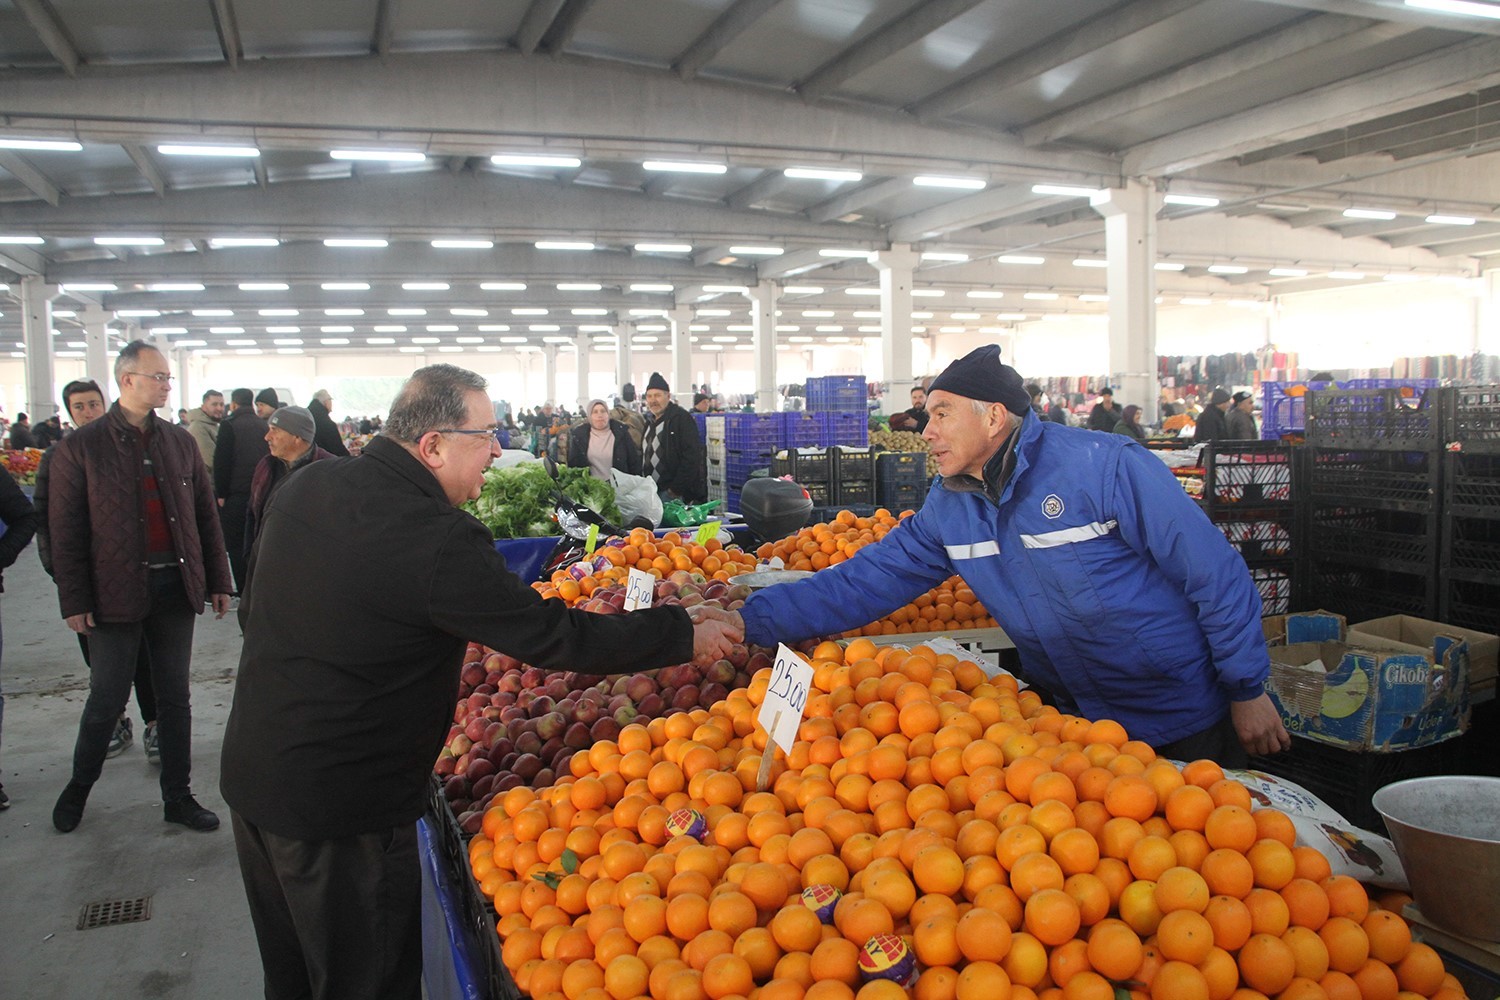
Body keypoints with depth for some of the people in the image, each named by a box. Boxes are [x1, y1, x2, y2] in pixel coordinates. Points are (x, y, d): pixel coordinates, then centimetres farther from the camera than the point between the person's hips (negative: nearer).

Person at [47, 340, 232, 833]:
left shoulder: (180, 441, 7)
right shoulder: (82, 446, -4)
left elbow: (205, 514, 9)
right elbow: (65, 530, -5)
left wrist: (218, 580, 6)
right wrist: (74, 601, -9)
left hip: (176, 588, 3)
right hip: (115, 593, -3)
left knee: (175, 698, 11)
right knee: (106, 700, 8)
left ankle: (178, 796, 23)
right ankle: (78, 787, 33)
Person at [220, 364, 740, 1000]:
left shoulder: (304, 488, 0)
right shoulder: (436, 541, -27)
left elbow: (252, 611, 12)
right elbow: (553, 637, -22)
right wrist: (684, 634, -11)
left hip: (250, 774, 9)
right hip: (338, 807, -8)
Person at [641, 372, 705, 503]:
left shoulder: (682, 419, -8)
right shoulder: (649, 422, 17)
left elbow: (691, 458, -16)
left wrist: (676, 489, -18)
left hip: (673, 494, -7)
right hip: (650, 491, 7)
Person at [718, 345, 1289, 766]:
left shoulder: (1104, 467, -22)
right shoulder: (948, 507, -3)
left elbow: (1215, 574, -16)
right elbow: (863, 584, -7)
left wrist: (1248, 691, -10)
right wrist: (746, 619, -15)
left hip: (1185, 726, -5)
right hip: (1076, 723, 5)